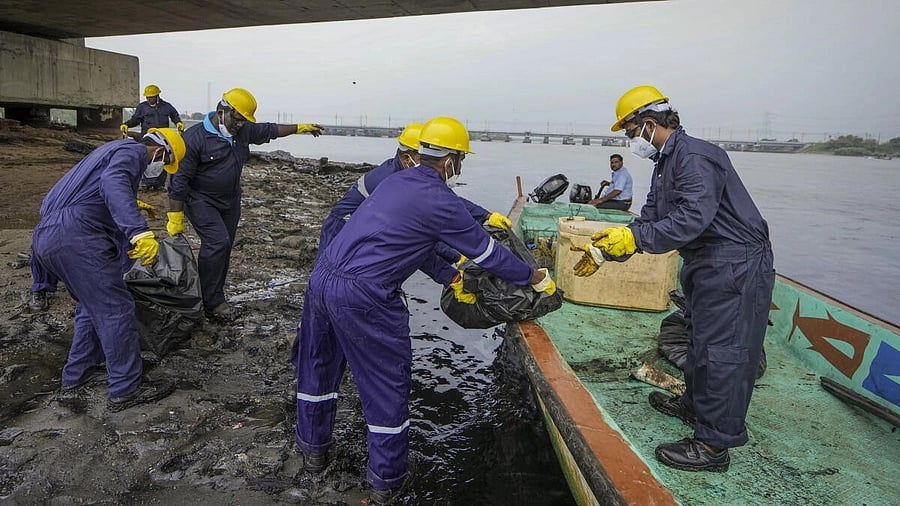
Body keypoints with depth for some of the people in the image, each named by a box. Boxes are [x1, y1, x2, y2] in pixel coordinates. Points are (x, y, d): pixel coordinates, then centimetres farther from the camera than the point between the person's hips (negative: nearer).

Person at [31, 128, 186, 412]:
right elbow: (113, 184, -26)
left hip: (45, 236, 10)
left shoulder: (116, 150, 29)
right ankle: (127, 389, 0)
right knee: (116, 309, -5)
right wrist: (140, 231, -39)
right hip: (75, 236, -10)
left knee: (93, 304, 22)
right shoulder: (132, 151, -3)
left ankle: (77, 374, 31)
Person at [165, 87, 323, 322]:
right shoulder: (195, 138, -22)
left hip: (230, 201, 7)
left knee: (223, 248, 10)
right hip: (201, 201, -7)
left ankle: (215, 297, 23)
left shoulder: (243, 130, -3)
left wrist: (299, 128, 21)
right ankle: (211, 302, -12)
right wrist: (175, 218, -20)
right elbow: (179, 180, -20)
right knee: (218, 242, -22)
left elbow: (269, 130, 17)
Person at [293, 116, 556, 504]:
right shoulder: (441, 202, -10)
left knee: (318, 368, 24)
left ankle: (313, 450, 45)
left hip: (321, 279, 9)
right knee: (387, 386, 9)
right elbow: (488, 253, -2)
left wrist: (450, 278, 33)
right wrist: (536, 279, 14)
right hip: (363, 299, -8)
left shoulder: (395, 181, 14)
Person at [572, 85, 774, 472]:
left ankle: (713, 444, 2)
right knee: (701, 338, 22)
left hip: (734, 264, -11)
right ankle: (695, 404, 40)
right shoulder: (667, 161, 13)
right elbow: (650, 219, 12)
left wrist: (634, 238, -30)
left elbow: (693, 217, -31)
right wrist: (607, 249, 4)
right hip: (706, 264, 11)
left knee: (723, 349, -6)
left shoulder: (694, 156, -20)